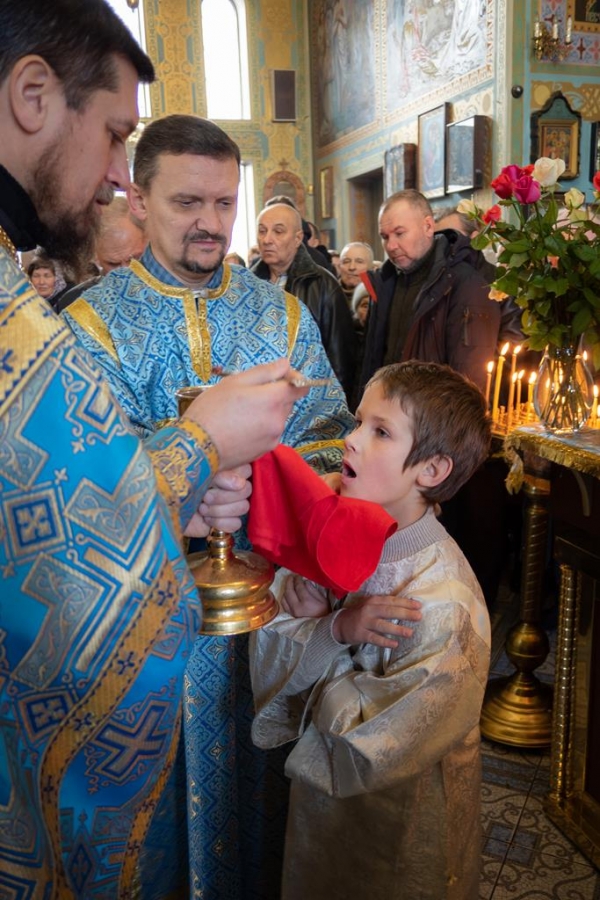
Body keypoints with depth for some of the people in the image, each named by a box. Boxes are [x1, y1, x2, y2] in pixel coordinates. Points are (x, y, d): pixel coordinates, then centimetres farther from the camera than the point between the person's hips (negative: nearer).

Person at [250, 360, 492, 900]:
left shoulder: (443, 603, -31)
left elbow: (370, 750, -28)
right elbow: (268, 662, -11)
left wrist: (312, 628, -21)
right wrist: (335, 630, -30)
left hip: (400, 828, -5)